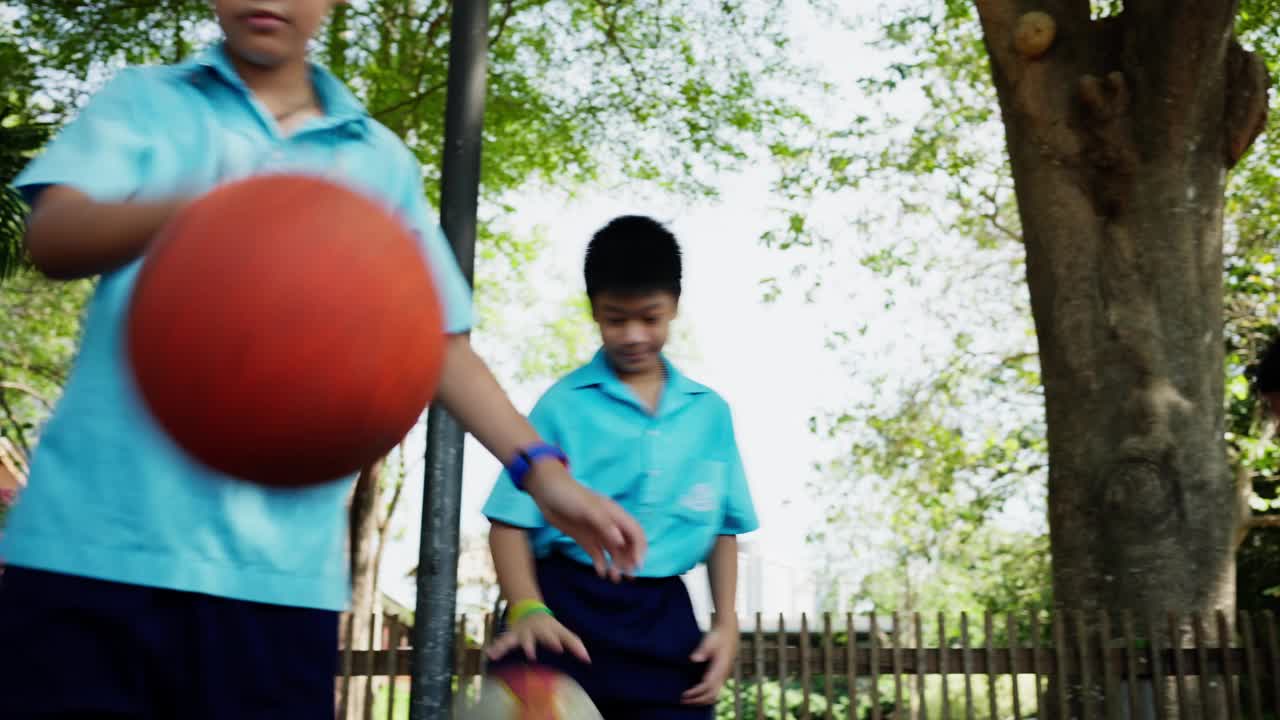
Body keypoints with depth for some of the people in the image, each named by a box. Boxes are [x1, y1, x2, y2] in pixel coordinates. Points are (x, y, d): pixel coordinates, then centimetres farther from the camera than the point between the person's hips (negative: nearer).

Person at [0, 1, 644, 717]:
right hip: (95, 536, -1)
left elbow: (442, 341, 14)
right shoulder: (142, 100, 10)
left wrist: (542, 471, 1)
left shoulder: (382, 161, 13)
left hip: (281, 564, 1)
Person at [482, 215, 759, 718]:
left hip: (663, 617, 4)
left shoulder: (710, 412, 9)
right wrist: (528, 610, -20)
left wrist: (726, 623, 7)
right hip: (569, 606, -3)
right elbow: (511, 520, -4)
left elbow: (724, 527, 16)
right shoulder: (563, 404, -2)